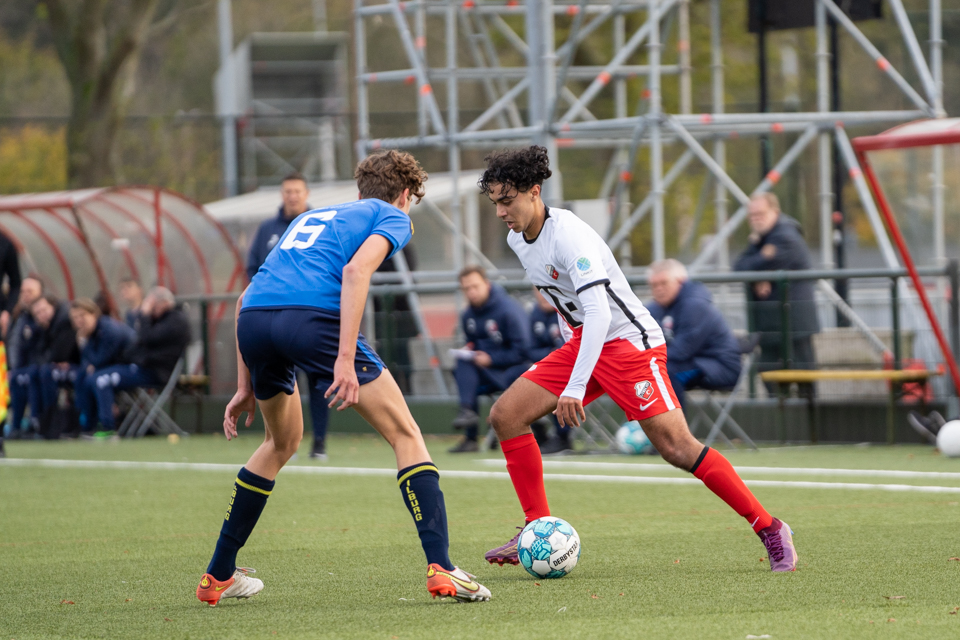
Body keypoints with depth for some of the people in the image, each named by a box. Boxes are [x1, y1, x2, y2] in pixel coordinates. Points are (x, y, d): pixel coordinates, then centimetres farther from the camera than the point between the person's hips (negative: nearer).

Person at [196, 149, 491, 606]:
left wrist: (246, 387, 33)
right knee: (406, 435, 4)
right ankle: (440, 569, -10)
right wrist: (345, 358, -13)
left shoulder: (311, 217, 37)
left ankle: (218, 574, 33)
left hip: (253, 319, 6)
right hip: (312, 315, -6)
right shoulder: (392, 217, 18)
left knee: (281, 442, 30)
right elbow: (355, 269, -6)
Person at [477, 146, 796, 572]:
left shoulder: (569, 236, -24)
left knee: (677, 448, -17)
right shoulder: (517, 240, 4)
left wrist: (575, 388, -39)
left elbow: (598, 313, -33)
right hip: (583, 342, 9)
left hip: (630, 340, -9)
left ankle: (770, 530, -6)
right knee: (505, 416, -3)